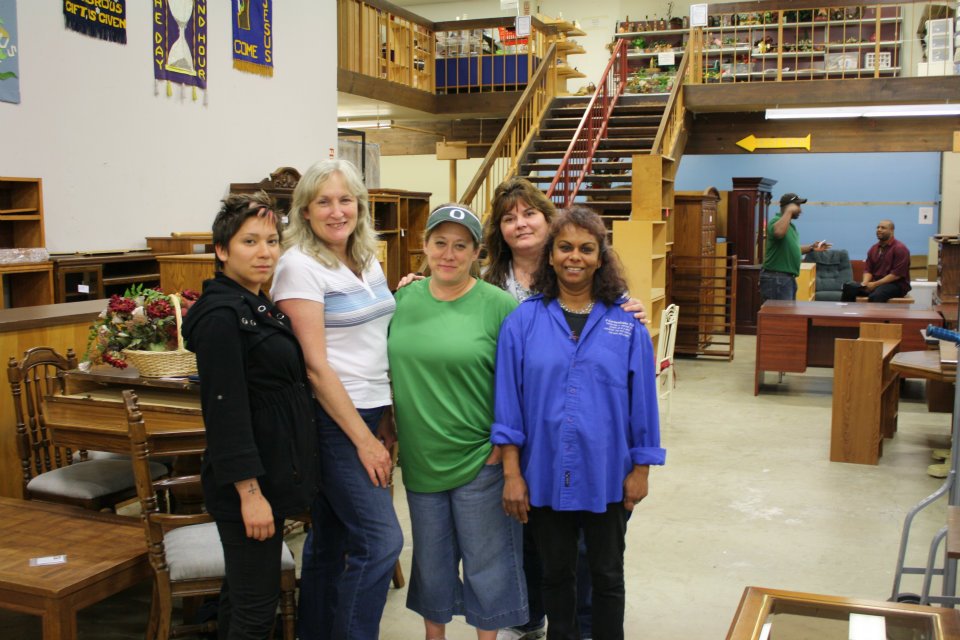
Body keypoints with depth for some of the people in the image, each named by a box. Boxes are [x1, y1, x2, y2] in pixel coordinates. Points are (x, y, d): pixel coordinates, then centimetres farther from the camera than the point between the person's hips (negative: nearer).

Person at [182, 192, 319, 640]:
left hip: (270, 476, 10)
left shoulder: (259, 308, 12)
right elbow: (225, 410, -22)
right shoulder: (221, 315, -17)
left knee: (241, 592, 20)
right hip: (247, 483, -10)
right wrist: (250, 492, -23)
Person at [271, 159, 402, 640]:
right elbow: (315, 365, -17)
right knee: (381, 541, -8)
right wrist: (363, 440, -16)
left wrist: (385, 421, 10)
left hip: (370, 414, 7)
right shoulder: (301, 267, -13)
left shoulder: (367, 260, 10)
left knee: (331, 537, 16)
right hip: (333, 419, -7)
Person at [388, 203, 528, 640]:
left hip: (479, 461, -4)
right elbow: (389, 368, 13)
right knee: (431, 560, 20)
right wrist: (388, 428, 10)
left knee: (486, 561, 10)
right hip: (420, 458, 4)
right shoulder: (404, 299, 3)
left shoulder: (499, 305, -11)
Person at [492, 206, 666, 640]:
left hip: (606, 476, 0)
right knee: (556, 575, 18)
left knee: (607, 575, 17)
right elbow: (509, 402, -5)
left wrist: (640, 469, -2)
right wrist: (512, 473, -8)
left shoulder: (626, 324, -5)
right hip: (545, 475, 0)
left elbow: (642, 399, -2)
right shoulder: (523, 322, -5)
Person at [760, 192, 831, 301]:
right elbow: (779, 232, -37)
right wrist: (789, 211, -26)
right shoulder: (777, 221, -11)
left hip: (788, 278, 10)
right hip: (776, 279, -10)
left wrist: (811, 248, 15)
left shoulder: (790, 225, 19)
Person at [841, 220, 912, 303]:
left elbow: (897, 274, -15)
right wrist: (865, 283, -12)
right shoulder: (874, 248, 13)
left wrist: (875, 284, -19)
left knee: (875, 296, -39)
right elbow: (868, 269, 11)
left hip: (897, 285, -6)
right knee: (849, 287, -18)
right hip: (874, 283, 6)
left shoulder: (900, 248, -7)